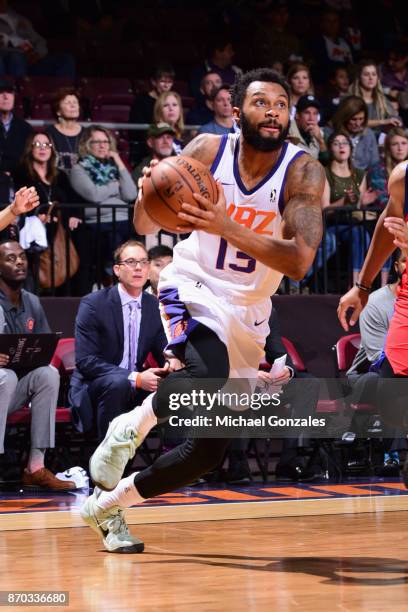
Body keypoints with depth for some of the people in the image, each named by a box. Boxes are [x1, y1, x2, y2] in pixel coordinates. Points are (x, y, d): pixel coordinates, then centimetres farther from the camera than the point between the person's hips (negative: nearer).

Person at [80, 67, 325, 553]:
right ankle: (132, 426, -8)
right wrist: (149, 196, -28)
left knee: (208, 449, 8)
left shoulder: (302, 171, -13)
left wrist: (226, 227, -39)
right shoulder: (208, 150, -10)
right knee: (205, 379, -34)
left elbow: (299, 261, -27)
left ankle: (107, 505, 27)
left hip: (248, 313, 3)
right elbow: (144, 226, -4)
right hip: (194, 289, -3)